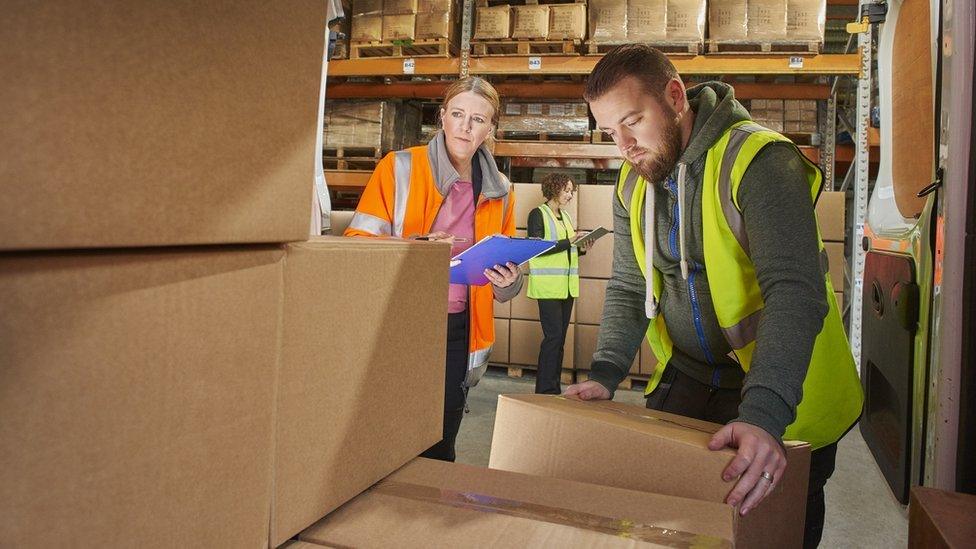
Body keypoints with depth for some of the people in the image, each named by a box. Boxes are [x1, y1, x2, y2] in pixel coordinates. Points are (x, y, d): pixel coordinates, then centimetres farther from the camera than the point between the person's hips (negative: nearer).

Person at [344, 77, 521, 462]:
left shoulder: (499, 192, 10)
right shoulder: (399, 168, -2)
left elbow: (504, 278, 18)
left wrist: (509, 281, -5)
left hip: (458, 332, 4)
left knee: (438, 450, 11)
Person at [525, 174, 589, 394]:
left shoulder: (565, 216, 19)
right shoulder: (538, 214, -2)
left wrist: (581, 249, 5)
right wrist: (568, 242, -14)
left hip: (567, 285, 7)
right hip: (548, 284, -7)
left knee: (560, 337, 7)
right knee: (553, 336, -12)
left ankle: (554, 388, 12)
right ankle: (545, 389, -6)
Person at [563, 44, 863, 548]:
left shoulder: (761, 161, -22)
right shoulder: (633, 183, 0)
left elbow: (795, 292, -32)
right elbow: (628, 289, 4)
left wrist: (764, 413, -43)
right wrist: (605, 375, -11)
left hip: (783, 396, -5)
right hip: (687, 380, 5)